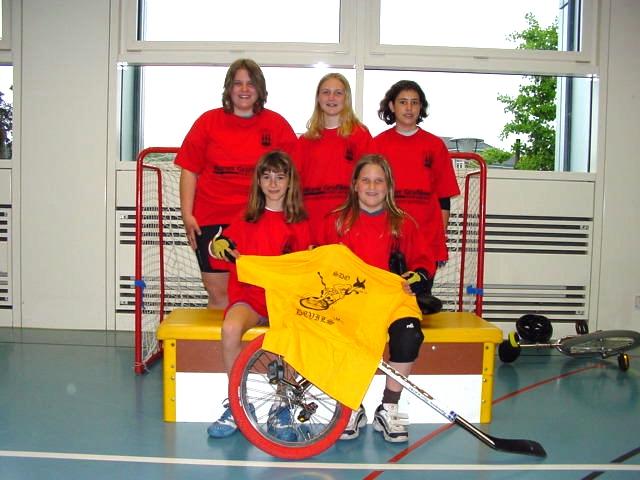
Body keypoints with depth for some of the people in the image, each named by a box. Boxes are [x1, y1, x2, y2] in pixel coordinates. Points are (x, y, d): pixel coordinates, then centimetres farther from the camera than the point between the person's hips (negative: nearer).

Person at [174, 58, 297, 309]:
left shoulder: (276, 124, 6)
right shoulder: (209, 121, 7)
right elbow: (189, 170, 6)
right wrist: (187, 215, -2)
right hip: (211, 221, 0)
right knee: (218, 293, 4)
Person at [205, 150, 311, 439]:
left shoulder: (300, 222, 11)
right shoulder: (247, 219, 14)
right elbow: (217, 245, 15)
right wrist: (219, 246, -7)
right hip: (250, 295, 1)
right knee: (231, 328, -32)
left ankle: (282, 408, -13)